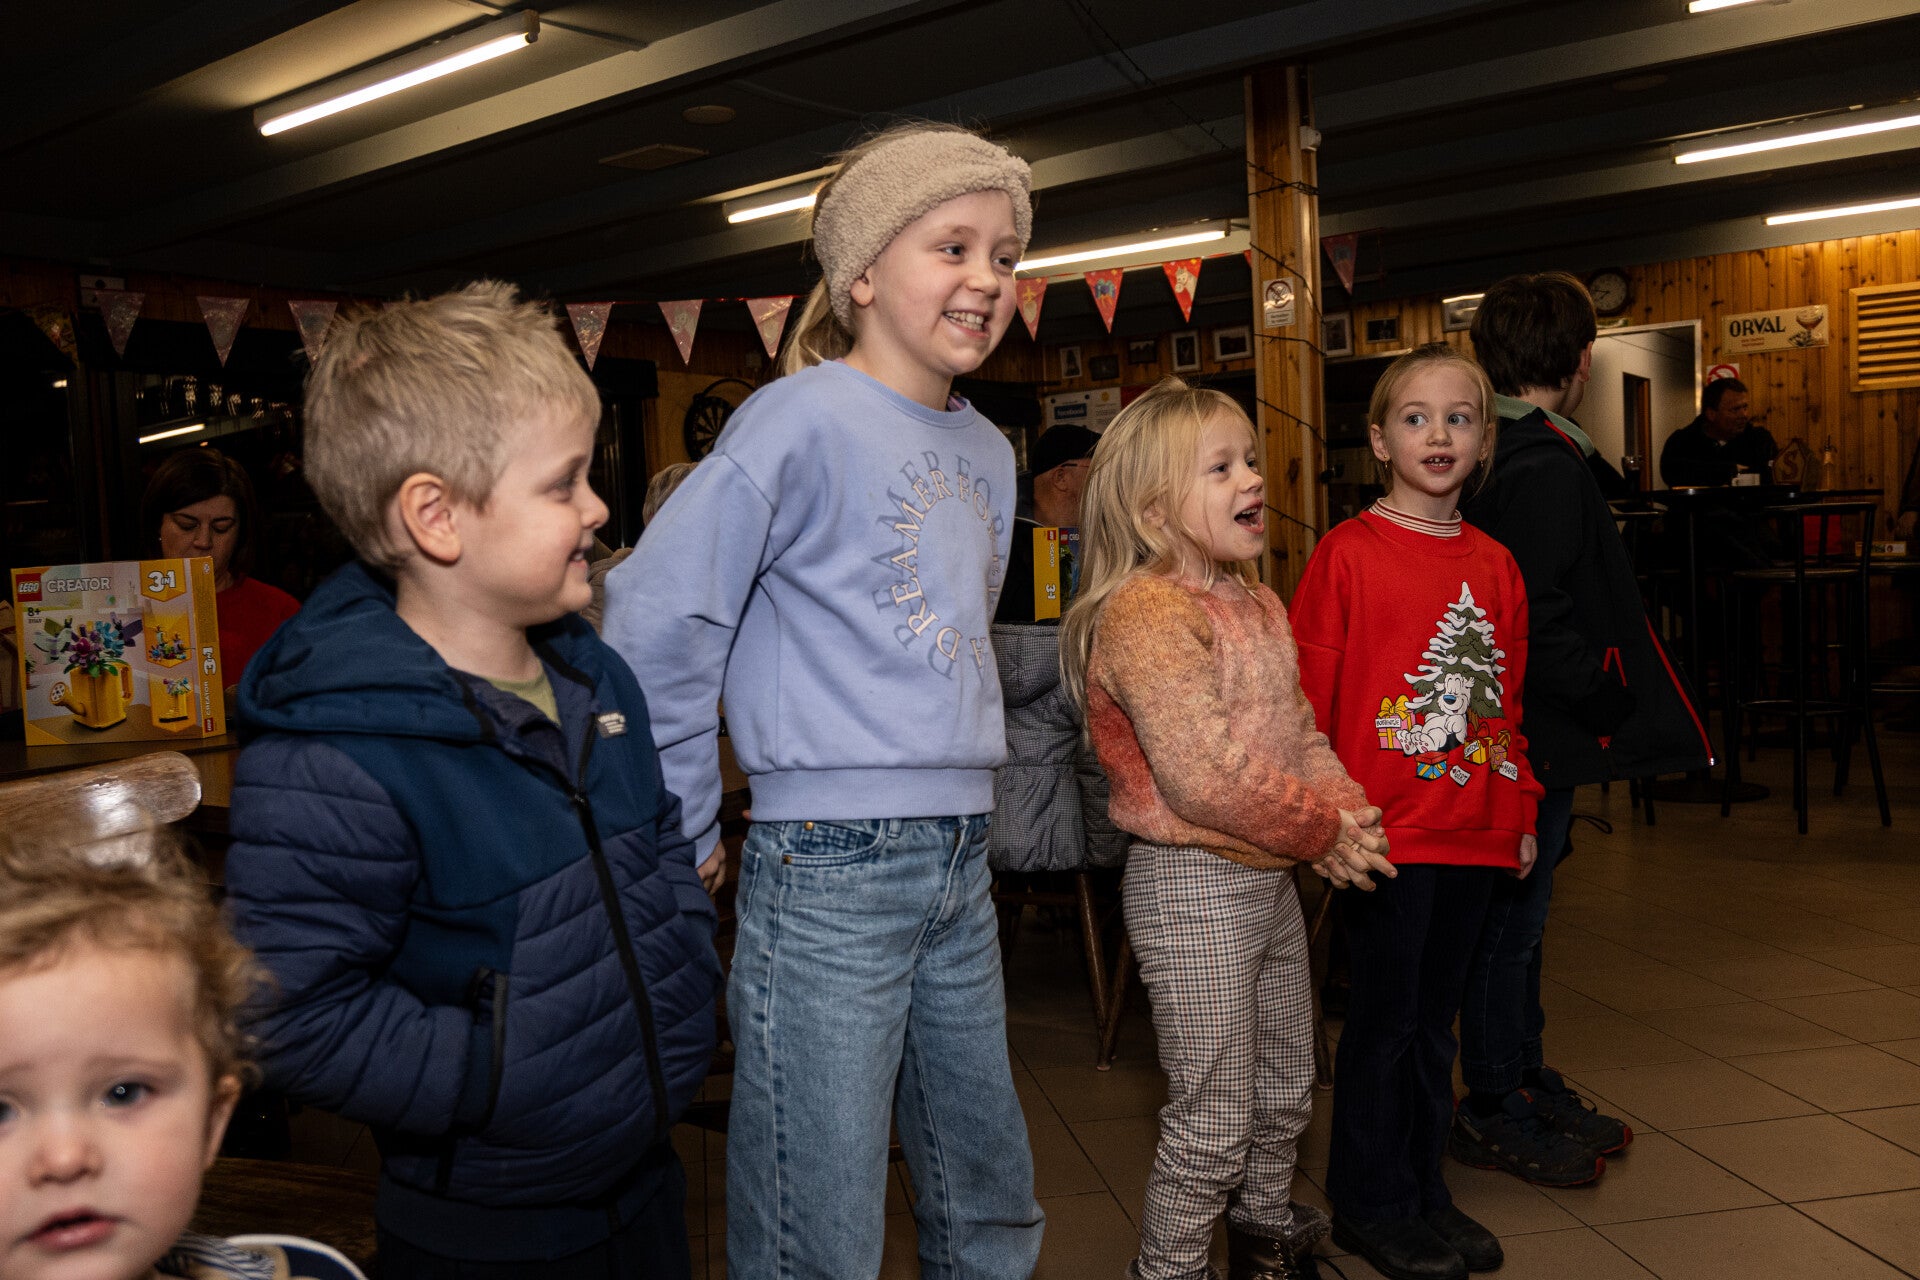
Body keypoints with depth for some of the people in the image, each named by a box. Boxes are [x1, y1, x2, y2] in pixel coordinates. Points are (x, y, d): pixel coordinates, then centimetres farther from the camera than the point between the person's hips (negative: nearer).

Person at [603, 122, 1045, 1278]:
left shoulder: (987, 452, 12)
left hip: (960, 864, 7)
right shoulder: (806, 419, -11)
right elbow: (654, 619, -14)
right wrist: (685, 833, -8)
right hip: (830, 872, -7)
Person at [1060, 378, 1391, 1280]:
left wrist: (1345, 806, -7)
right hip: (1191, 882, -9)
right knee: (1212, 1120, 1)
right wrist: (1321, 833, -17)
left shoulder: (1258, 608, 10)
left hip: (1271, 876, 10)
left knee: (1285, 1087, 25)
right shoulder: (1144, 614, -21)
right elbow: (1203, 776, -27)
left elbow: (1300, 732, 13)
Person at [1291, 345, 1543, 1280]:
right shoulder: (1347, 553, -8)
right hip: (1384, 834, -5)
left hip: (1471, 834, 6)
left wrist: (1521, 809, 14)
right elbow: (1306, 695, -9)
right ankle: (1370, 1205, 22)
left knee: (1433, 1018, 17)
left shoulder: (1495, 565, 10)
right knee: (1384, 1014, 5)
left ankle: (1424, 1191, 31)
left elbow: (1508, 699, 16)